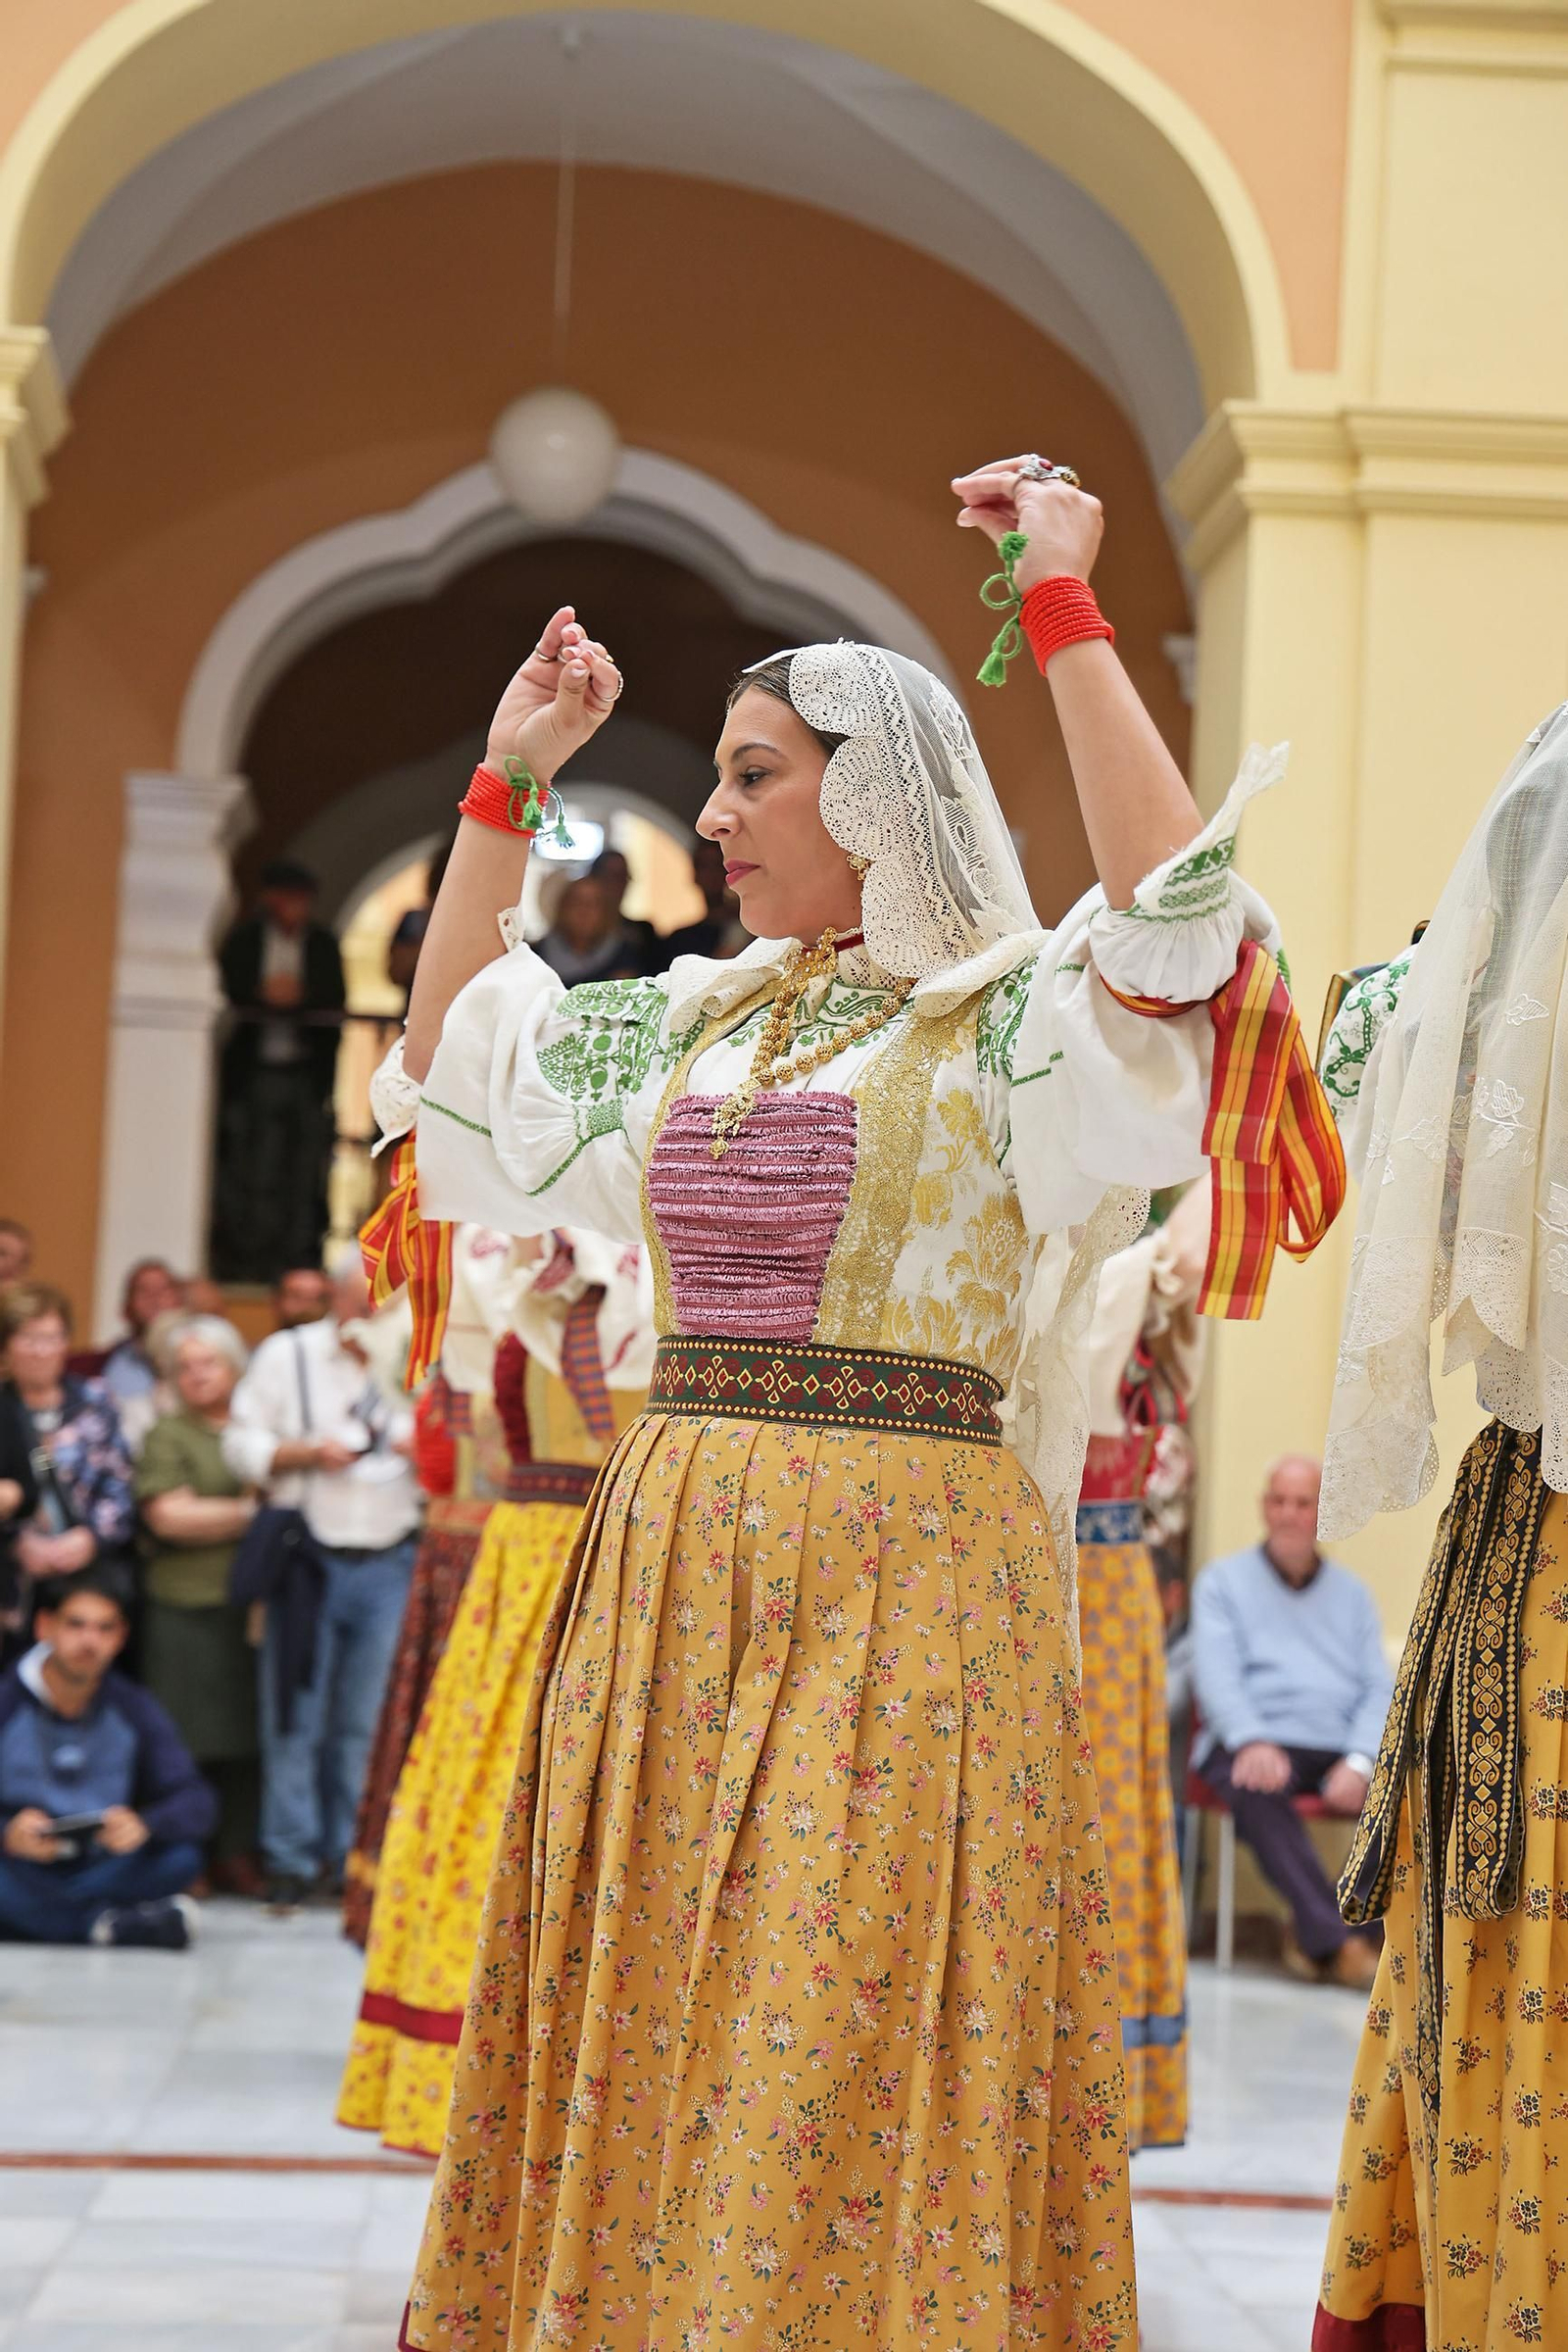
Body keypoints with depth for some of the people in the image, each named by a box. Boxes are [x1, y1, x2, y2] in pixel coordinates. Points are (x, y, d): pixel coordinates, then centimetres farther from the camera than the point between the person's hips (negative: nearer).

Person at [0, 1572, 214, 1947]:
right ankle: (117, 1925, -29)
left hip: (99, 1868, 3)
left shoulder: (135, 1709, 4)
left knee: (181, 1856, -24)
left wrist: (144, 1825, -30)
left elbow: (196, 1802, -7)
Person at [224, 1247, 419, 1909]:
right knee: (296, 1712, -3)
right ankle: (292, 1859, 5)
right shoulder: (286, 1357, 6)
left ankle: (352, 1857, 12)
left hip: (390, 1561, 1)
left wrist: (427, 1449, -6)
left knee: (369, 1718, 2)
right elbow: (242, 1443, 4)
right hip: (310, 1552, -1)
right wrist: (308, 1453, -10)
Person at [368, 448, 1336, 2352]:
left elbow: (1185, 929, -25)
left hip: (899, 1577, -6)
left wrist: (1066, 613, -21)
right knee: (639, 2031, 9)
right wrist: (506, 781, 21)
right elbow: (446, 1057, 26)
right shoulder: (701, 1022, 15)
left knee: (839, 2039, -4)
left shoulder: (1005, 1021, -5)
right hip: (670, 1567, 6)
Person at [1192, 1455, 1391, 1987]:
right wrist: (1252, 1742, -21)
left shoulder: (1350, 1593, 23)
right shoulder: (1223, 1580, 15)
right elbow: (1215, 1672, 0)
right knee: (1255, 1788, -39)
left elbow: (1379, 1689, 11)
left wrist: (1359, 1763, -10)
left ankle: (1313, 1936, -27)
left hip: (1340, 1752, 3)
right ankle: (1334, 1938, -44)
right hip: (1252, 1745, -3)